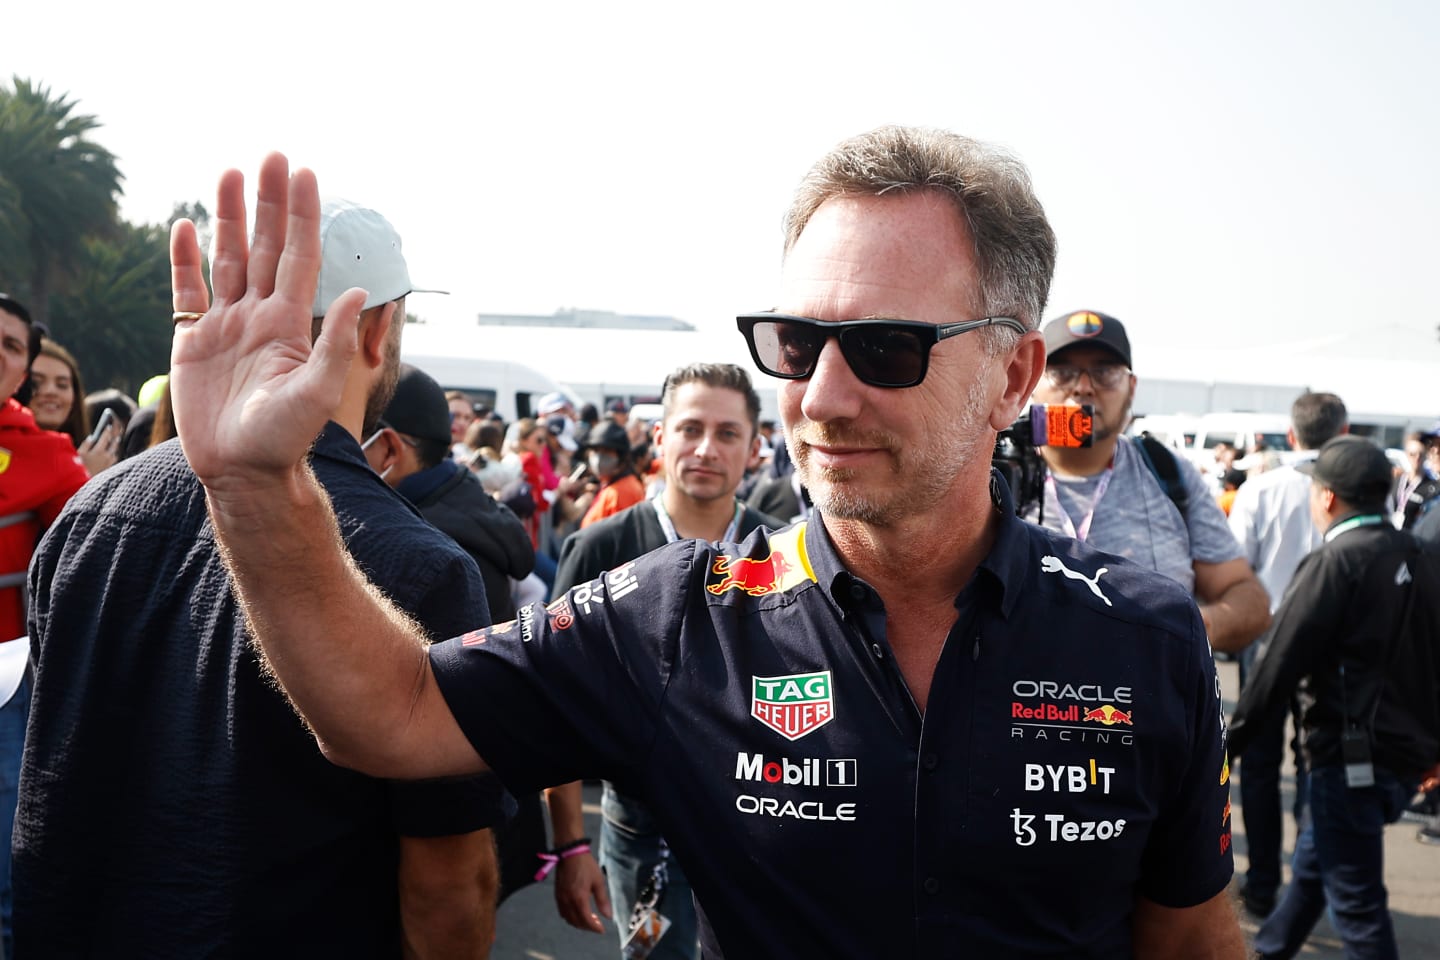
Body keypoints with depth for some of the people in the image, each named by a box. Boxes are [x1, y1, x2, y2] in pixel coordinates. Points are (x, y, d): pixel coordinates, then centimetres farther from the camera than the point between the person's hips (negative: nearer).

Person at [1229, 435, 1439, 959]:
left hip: (1352, 754, -9)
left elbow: (1281, 665, -19)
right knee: (1311, 866, 25)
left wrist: (1233, 740, -11)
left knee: (1356, 904, 1)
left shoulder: (1334, 564, -17)